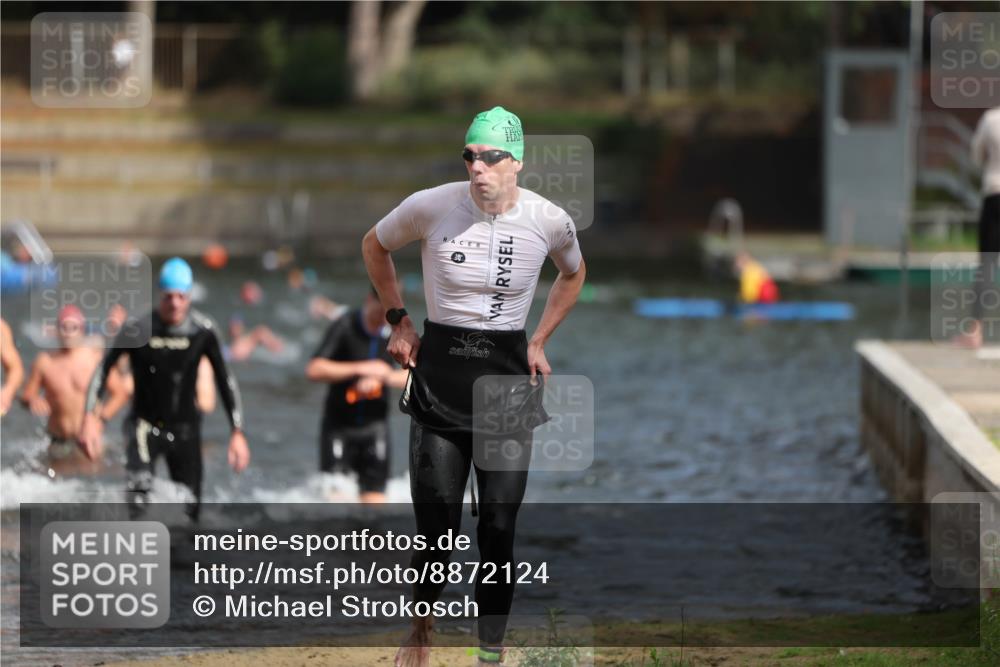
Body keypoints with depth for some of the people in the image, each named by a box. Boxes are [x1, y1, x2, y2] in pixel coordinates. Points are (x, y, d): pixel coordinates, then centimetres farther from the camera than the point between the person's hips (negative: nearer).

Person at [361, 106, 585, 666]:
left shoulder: (549, 221, -5)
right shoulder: (431, 208, -9)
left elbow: (574, 273, 19)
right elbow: (375, 245, 13)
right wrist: (398, 320, 8)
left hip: (508, 374, 1)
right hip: (439, 375, -1)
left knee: (499, 529, -2)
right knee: (436, 526, 0)